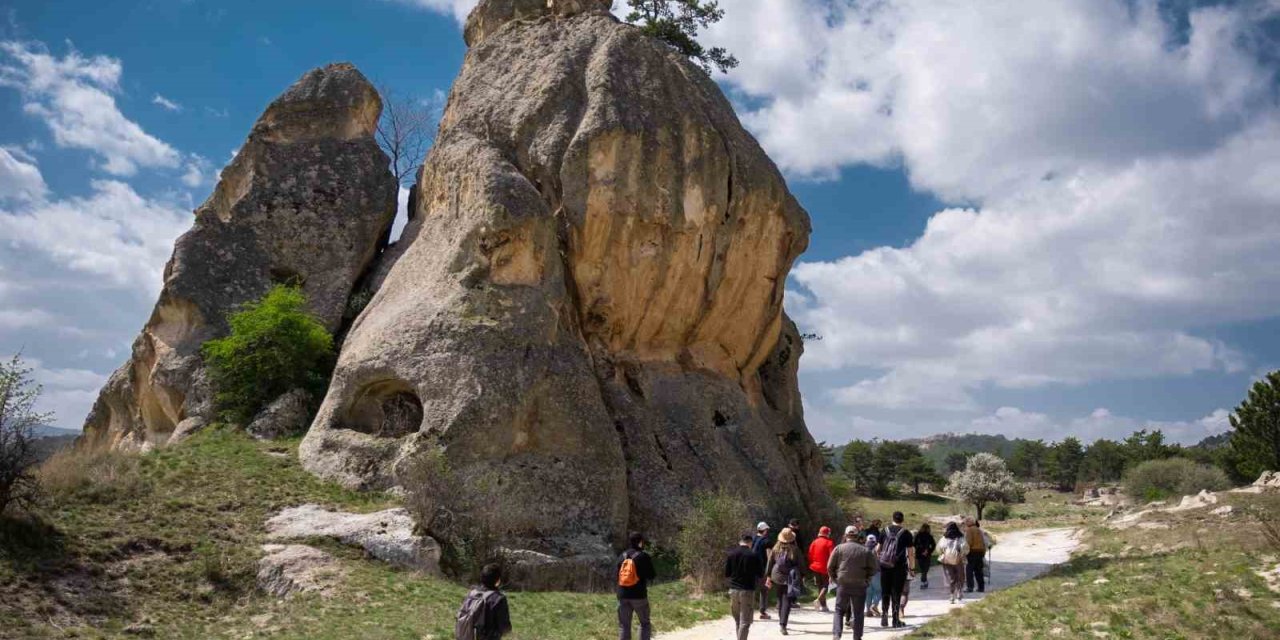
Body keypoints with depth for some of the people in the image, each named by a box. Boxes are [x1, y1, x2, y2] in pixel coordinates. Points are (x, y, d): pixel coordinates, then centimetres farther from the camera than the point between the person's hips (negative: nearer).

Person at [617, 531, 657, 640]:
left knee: (624, 626, 8)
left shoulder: (622, 556, 3)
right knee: (645, 624, 12)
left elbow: (617, 574, 8)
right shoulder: (643, 556, -9)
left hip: (623, 595, 3)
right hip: (639, 595, -3)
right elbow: (651, 576, -5)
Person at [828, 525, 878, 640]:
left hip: (843, 584, -1)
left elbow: (830, 567, -3)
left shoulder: (839, 548, -3)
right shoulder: (865, 550, 1)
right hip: (860, 586, 1)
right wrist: (866, 579, 13)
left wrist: (835, 578, 11)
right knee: (858, 614, 11)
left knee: (839, 611, 8)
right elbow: (874, 568, 1)